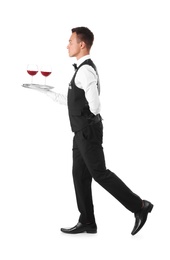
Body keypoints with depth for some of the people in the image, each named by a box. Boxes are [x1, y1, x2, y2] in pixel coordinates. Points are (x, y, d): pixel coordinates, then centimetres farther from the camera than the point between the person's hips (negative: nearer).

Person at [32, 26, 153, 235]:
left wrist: (91, 117, -2)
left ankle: (139, 206, 3)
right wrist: (49, 93, 21)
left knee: (100, 173, -6)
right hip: (83, 132, 10)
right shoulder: (84, 69, 14)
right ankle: (87, 222, 17)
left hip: (88, 131, -10)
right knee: (80, 175, 10)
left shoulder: (85, 70, -18)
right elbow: (75, 103, 20)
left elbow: (94, 105, -25)